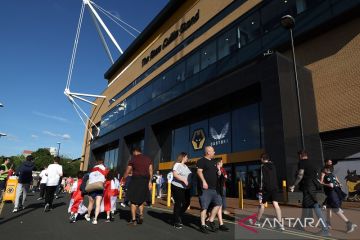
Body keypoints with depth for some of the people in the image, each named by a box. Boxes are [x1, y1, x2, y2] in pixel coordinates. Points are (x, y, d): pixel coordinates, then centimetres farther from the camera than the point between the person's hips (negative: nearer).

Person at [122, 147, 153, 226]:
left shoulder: (133, 159, -1)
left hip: (136, 180, -4)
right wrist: (150, 182, 12)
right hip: (145, 181, 4)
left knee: (133, 201, 8)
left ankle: (133, 220, 8)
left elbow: (127, 172, 3)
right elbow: (150, 171, 6)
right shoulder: (148, 159, 10)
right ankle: (141, 215, 5)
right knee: (141, 200, 21)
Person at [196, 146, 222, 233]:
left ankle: (210, 222, 20)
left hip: (214, 188, 9)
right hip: (205, 188, -9)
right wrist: (204, 181, -29)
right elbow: (199, 171, -17)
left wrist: (219, 173, 6)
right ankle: (203, 225, 6)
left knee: (218, 203, 9)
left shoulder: (213, 162, 19)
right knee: (204, 207, -3)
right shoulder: (201, 161, -7)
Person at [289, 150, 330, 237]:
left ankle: (325, 229, -10)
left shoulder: (301, 162, -6)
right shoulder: (312, 163, 18)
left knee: (315, 206, -9)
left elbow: (300, 175, -15)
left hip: (308, 187, -9)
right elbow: (316, 176, 18)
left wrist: (293, 186, -12)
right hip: (313, 186, 9)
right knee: (305, 206, 17)